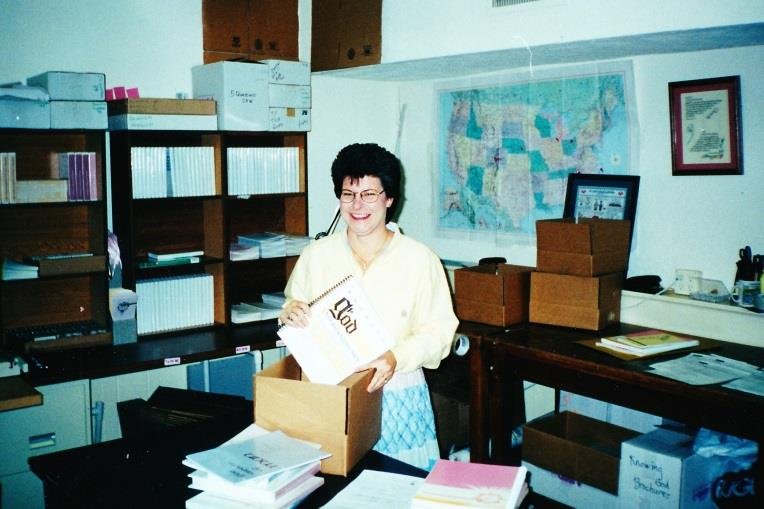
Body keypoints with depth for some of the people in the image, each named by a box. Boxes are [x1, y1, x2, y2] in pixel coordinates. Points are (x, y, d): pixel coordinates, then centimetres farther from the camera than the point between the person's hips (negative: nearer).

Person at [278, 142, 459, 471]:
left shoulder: (420, 260, -6)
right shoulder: (316, 255, 2)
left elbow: (439, 330, -5)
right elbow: (293, 312, 13)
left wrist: (397, 357, -21)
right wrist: (290, 313, -11)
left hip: (398, 397, -1)